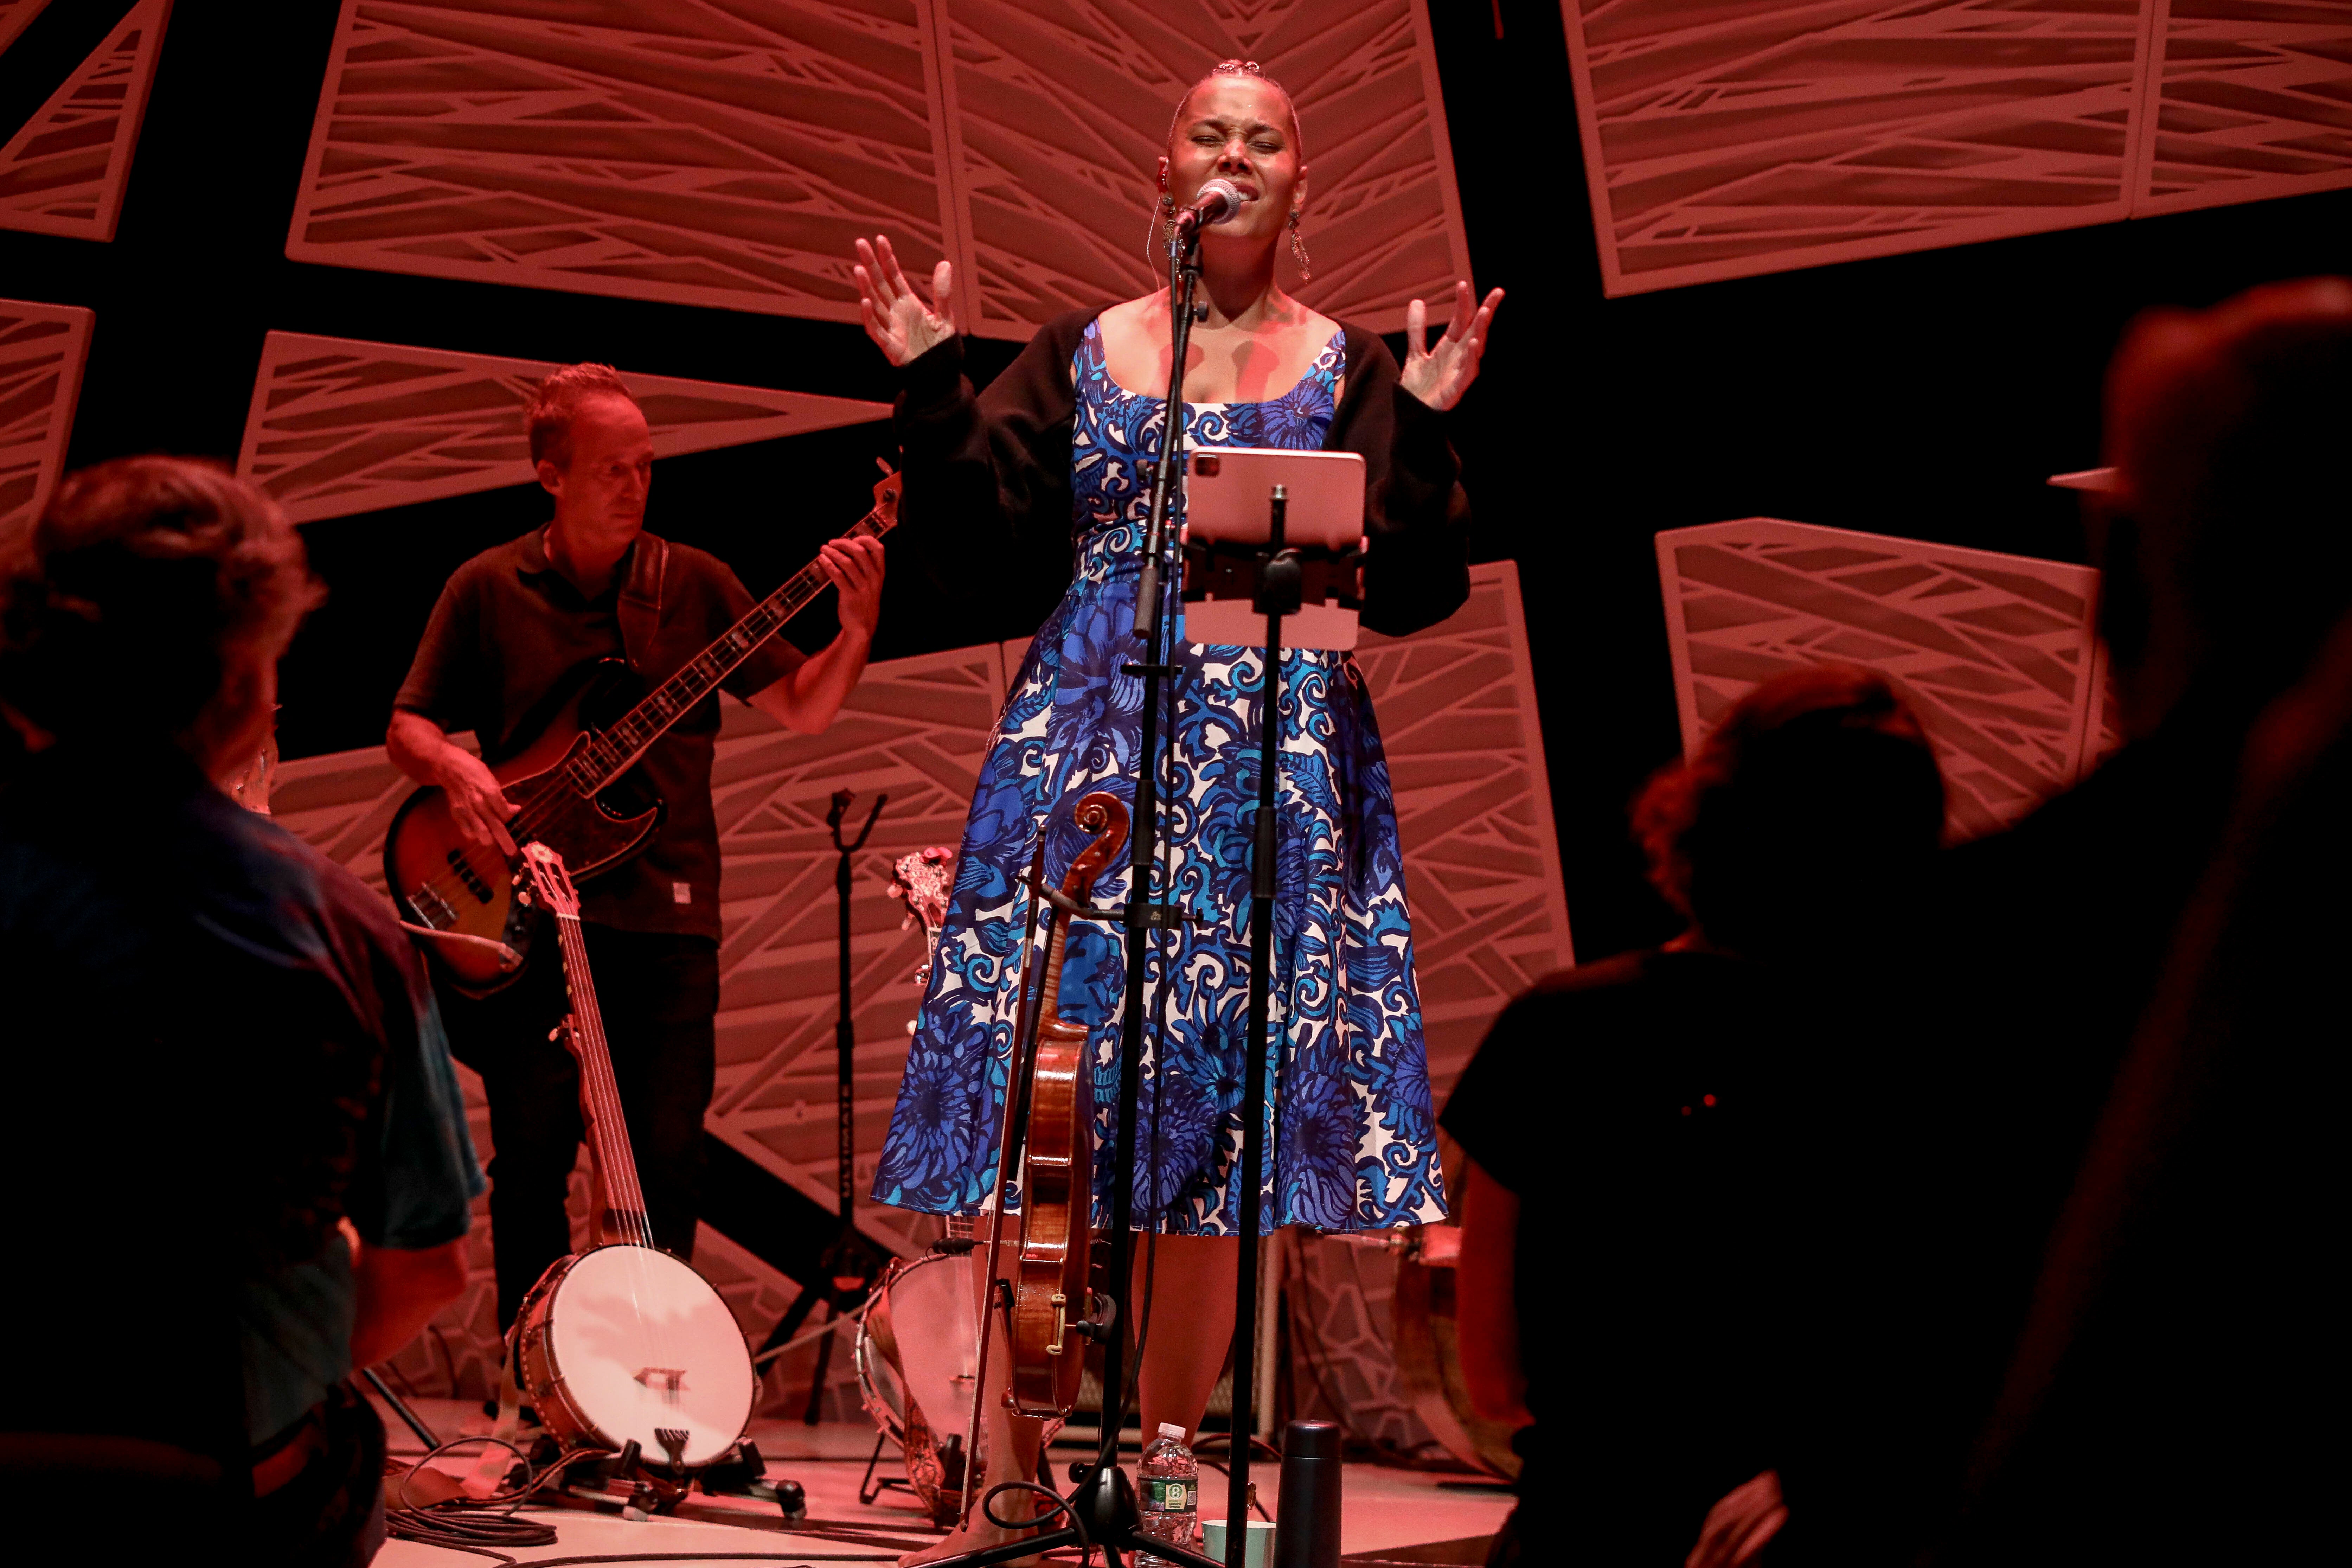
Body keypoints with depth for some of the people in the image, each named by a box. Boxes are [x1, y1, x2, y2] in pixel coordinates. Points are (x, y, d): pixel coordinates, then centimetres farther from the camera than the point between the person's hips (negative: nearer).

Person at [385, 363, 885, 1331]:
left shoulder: (694, 584, 6)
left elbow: (803, 709, 6)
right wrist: (453, 767, -15)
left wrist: (857, 631, -12)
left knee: (667, 1167, 1)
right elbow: (406, 727, 7)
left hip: (667, 917, 1)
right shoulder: (488, 590, 4)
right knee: (530, 1162, 3)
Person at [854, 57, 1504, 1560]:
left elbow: (1410, 590, 0)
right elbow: (984, 543, 4)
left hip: (1273, 772, -1)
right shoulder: (1082, 354, 13)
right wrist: (935, 381, -4)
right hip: (1086, 747, 1)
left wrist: (1426, 428, -12)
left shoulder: (1349, 370, 9)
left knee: (1217, 1121, -1)